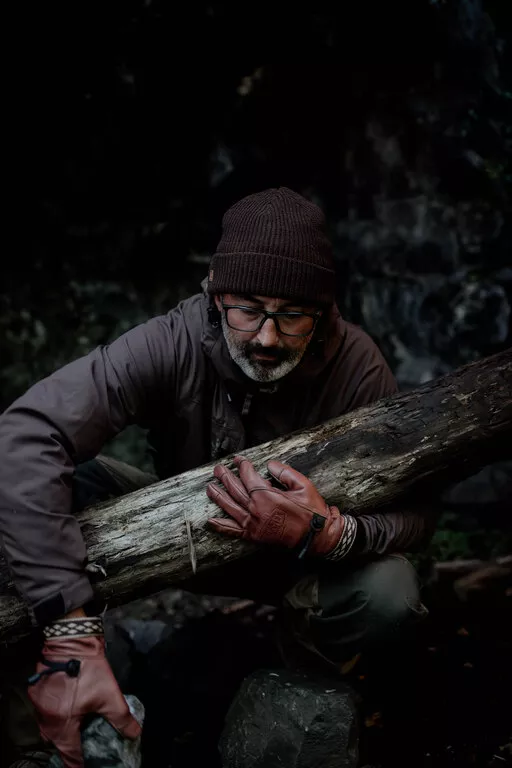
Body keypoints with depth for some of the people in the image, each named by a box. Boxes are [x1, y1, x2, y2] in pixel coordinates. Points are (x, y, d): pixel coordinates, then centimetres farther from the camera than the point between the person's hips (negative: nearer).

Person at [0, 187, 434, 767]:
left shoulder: (356, 365, -25)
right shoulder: (171, 344, -30)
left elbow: (415, 512, -19)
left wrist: (327, 532, -44)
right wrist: (69, 636, -52)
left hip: (302, 555, 1)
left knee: (390, 591, -31)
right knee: (57, 481, -27)